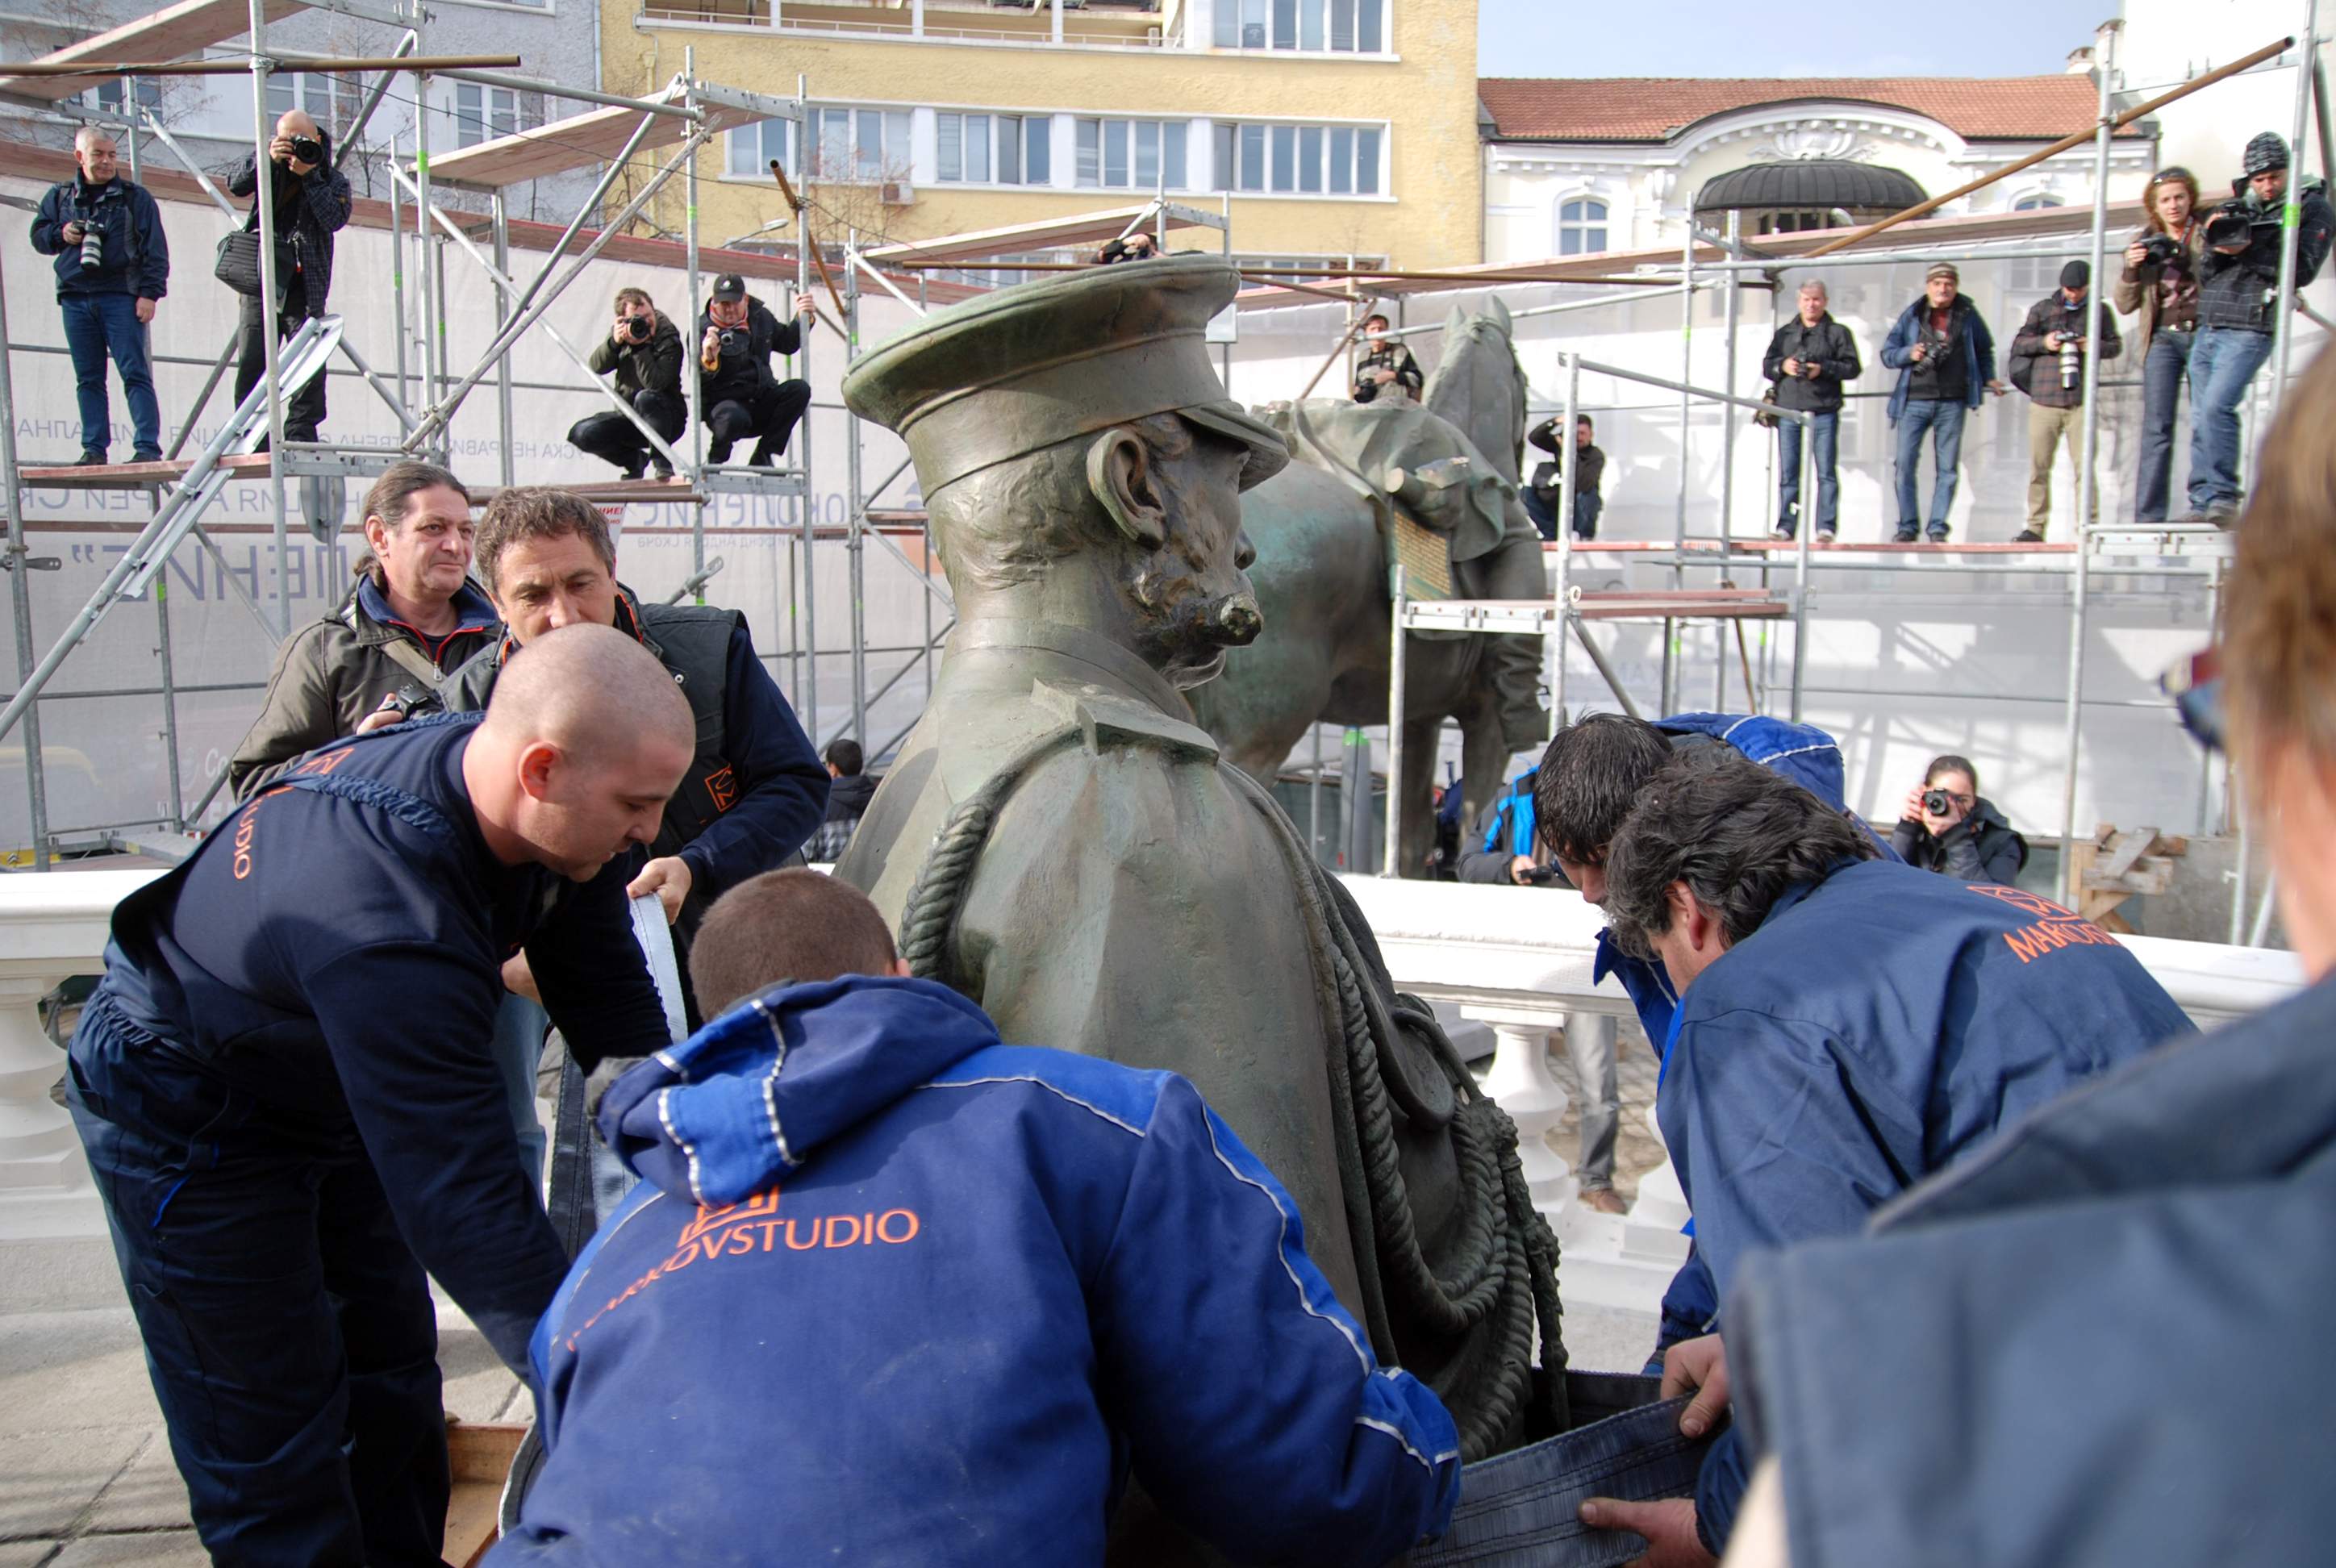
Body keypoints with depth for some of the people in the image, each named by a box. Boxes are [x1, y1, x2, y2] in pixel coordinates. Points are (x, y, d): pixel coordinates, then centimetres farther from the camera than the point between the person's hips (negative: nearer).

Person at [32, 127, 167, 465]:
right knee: (88, 378, 5)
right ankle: (94, 448, 7)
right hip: (75, 298, 4)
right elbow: (38, 234, 23)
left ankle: (148, 446, -13)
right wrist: (60, 234, 0)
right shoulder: (60, 196, 17)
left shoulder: (135, 196, 7)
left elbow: (155, 248, 2)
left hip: (120, 296, -4)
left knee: (135, 373, -10)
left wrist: (149, 292, -8)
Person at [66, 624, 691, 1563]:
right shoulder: (384, 919, -44)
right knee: (272, 1448, 1)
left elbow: (614, 1012, -8)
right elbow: (460, 1197, -43)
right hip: (189, 1124, -8)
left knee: (392, 1379, 18)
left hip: (337, 1087, 8)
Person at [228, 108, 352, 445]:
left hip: (305, 288, -2)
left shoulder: (333, 179, 7)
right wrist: (267, 160, -14)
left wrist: (310, 176, -14)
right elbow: (236, 186, -1)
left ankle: (301, 432, -5)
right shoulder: (271, 168, 12)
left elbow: (335, 219, -9)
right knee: (251, 363, -2)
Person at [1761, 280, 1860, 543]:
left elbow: (1853, 367, 2)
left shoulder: (1838, 333, 9)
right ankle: (1785, 526, 6)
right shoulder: (1784, 333, 19)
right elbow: (1767, 366, 15)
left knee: (1826, 472, -5)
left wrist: (1823, 369, -13)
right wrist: (1782, 366, -7)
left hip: (1824, 411, -3)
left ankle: (1826, 527, -5)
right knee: (1788, 473, 2)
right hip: (1788, 410, 3)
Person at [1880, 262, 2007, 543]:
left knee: (1947, 468, 1)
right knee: (1905, 464, -6)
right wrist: (1908, 353, -9)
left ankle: (1938, 527, 6)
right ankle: (1908, 525, 4)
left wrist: (1988, 379, 12)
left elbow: (1984, 350, 22)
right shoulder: (1912, 315, 6)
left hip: (1952, 403, 1)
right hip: (1914, 401, 0)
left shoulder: (1968, 315, 8)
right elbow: (1887, 353, 9)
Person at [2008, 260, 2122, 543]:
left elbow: (2116, 346, 14)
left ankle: (2089, 524, -4)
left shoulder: (2099, 312, 11)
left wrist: (2095, 346, -8)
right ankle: (2036, 526, 8)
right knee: (2039, 467, 2)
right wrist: (2043, 342, -10)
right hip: (2043, 400, 1)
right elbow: (2019, 343, 10)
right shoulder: (2043, 309, 11)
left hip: (2080, 402, -1)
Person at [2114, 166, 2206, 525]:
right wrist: (2131, 269, -6)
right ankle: (2148, 516, -8)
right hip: (2163, 337, 1)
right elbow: (2125, 304, 11)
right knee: (2157, 426, -6)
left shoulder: (2208, 233, 7)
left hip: (2203, 333, -1)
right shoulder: (2145, 242, 12)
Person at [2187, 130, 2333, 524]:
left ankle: (2224, 499, -19)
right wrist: (2217, 245, -5)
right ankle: (2203, 505, 8)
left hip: (2248, 329, -6)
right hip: (2207, 328, 6)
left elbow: (2302, 269, -9)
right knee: (2200, 418, 4)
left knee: (2216, 407, -22)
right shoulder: (2237, 209, 19)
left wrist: (2246, 252, -15)